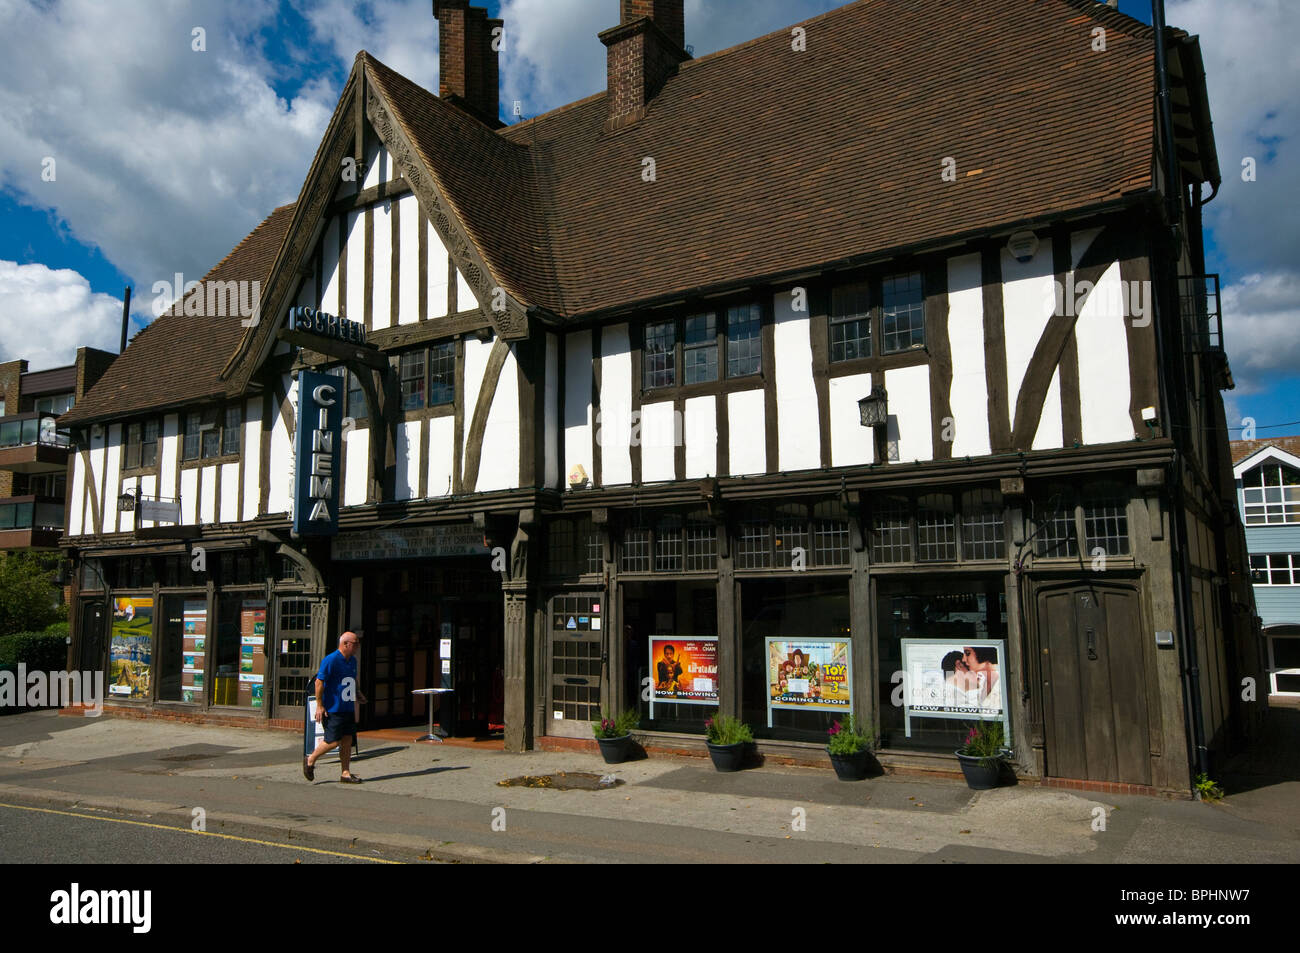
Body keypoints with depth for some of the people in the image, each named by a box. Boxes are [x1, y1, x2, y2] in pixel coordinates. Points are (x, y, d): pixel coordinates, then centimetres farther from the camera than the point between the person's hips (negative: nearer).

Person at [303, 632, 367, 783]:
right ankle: (310, 760, 18)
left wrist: (358, 693, 14)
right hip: (333, 709, -8)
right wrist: (319, 705, -16)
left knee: (347, 740, 7)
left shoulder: (352, 661, 13)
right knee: (333, 741, -5)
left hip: (348, 708, 8)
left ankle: (346, 774, 13)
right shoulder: (330, 660, -14)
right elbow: (319, 681, -15)